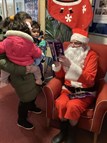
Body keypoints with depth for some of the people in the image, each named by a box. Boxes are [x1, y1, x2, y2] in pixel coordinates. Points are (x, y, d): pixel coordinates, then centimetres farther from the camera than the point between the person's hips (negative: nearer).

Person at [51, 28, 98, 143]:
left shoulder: (91, 55, -10)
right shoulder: (68, 52, 2)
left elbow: (90, 80, -23)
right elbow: (60, 76, 7)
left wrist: (71, 65, -32)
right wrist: (57, 64, -14)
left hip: (85, 91, -3)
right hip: (68, 88, 3)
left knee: (72, 106, -30)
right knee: (60, 103, -26)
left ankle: (70, 133, -1)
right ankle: (63, 130, 2)